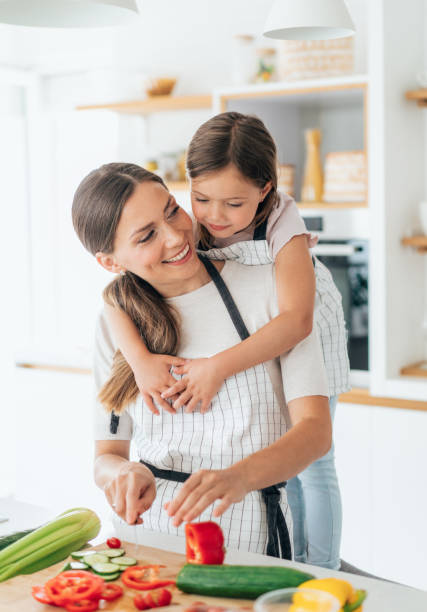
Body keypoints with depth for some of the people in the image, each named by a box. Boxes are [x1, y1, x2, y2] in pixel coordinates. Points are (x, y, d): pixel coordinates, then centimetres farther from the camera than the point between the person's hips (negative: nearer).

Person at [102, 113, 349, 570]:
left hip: (307, 343, -3)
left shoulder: (282, 230, -35)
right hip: (250, 349, 3)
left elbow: (296, 321, -47)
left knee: (311, 466, 5)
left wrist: (219, 367, -53)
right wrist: (140, 359, -44)